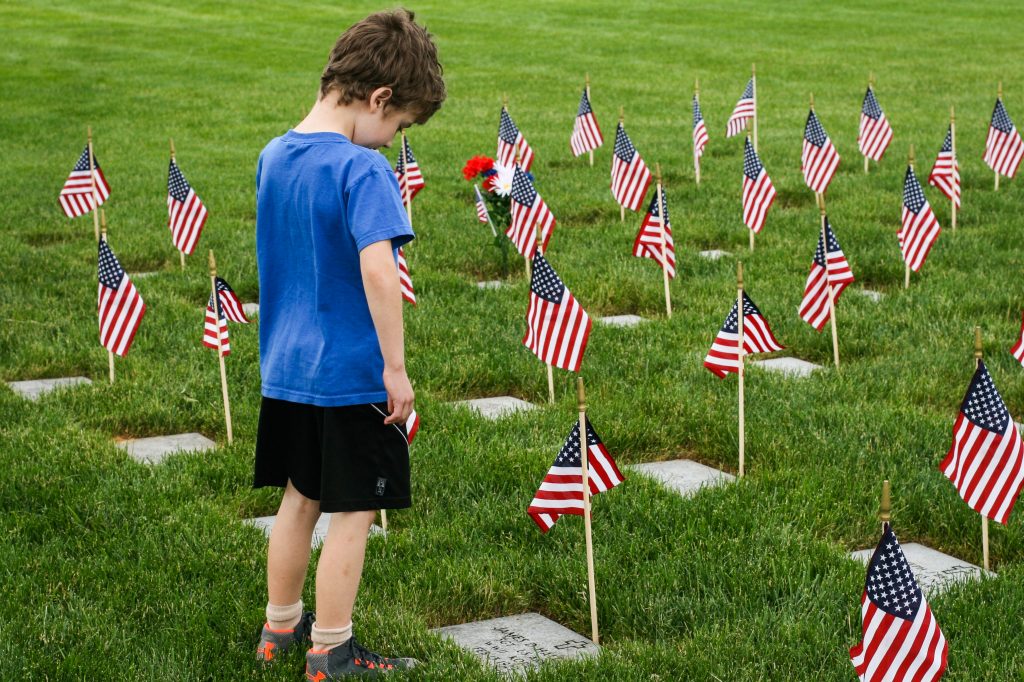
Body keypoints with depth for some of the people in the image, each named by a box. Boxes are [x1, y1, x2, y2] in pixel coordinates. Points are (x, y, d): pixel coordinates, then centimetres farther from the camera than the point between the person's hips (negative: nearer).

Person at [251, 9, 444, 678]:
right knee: (352, 513, 6)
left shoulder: (273, 157, 4)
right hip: (351, 377, -8)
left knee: (299, 498, 21)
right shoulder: (363, 171, -20)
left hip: (285, 368, 8)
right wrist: (396, 368, -22)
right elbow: (378, 272, -29)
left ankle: (281, 627, 34)